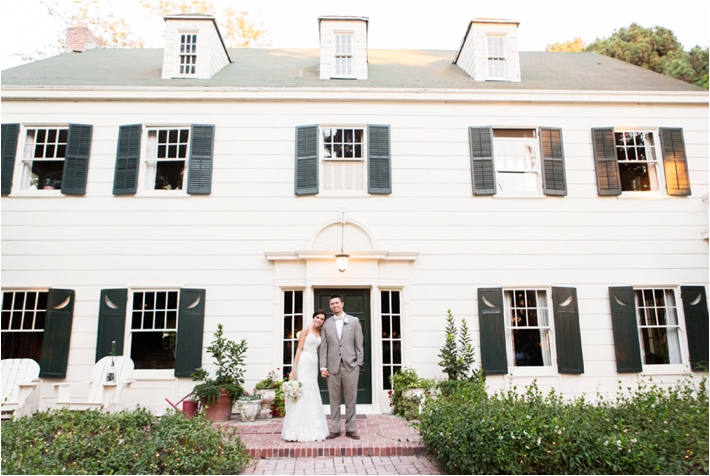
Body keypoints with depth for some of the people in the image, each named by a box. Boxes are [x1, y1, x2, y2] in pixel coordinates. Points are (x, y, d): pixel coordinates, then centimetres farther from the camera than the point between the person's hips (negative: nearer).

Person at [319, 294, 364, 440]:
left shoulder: (354, 321, 6)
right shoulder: (327, 324, 9)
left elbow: (359, 344, 4)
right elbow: (323, 346, 6)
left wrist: (359, 363, -1)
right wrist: (323, 366, 0)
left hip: (350, 366, -1)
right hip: (333, 366, 1)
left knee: (351, 399, 5)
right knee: (334, 399, 6)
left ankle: (351, 429, 15)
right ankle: (335, 429, 16)